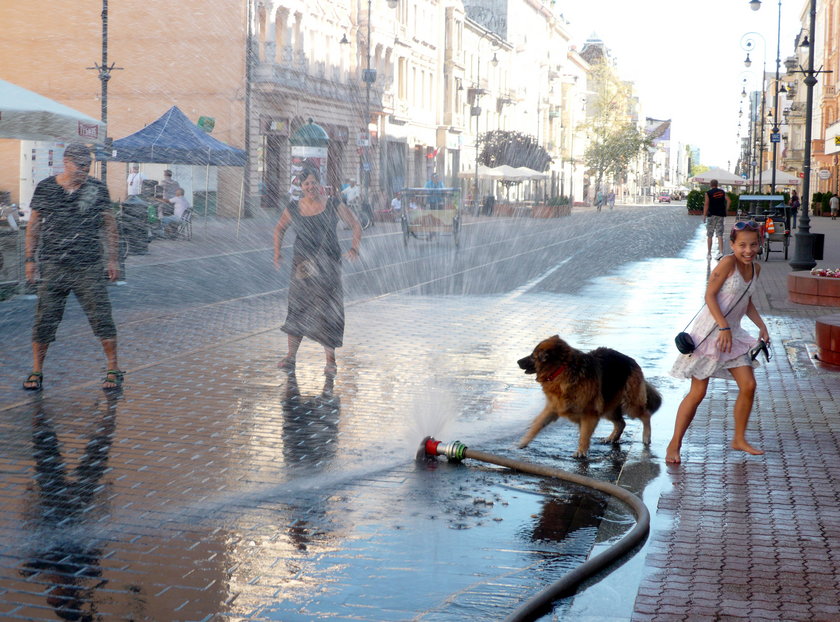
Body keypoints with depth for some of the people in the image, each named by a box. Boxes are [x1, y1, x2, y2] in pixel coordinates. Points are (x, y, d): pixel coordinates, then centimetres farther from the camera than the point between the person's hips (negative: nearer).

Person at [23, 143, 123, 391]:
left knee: (101, 316, -2)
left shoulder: (97, 189, 4)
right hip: (53, 266, 0)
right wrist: (30, 260, 8)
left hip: (89, 267, 0)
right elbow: (34, 225, 11)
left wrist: (112, 259, 8)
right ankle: (36, 372, 15)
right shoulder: (45, 188, 4)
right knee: (44, 319, 2)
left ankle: (113, 370, 9)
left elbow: (109, 224, 11)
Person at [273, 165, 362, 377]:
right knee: (297, 306, -3)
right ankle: (290, 356, 2)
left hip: (328, 264, -2)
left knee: (327, 309, -3)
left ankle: (330, 360, 4)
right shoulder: (294, 208, 4)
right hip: (302, 263, 2)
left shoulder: (333, 206, -1)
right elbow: (279, 229, 21)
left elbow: (356, 226, 4)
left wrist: (354, 248, -11)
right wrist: (277, 254, 13)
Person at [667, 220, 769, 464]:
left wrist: (761, 326, 11)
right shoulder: (728, 263, -15)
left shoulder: (755, 268, 8)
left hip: (732, 333, 8)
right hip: (710, 330, -7)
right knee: (698, 392, -5)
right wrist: (723, 327, -21)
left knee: (748, 385, 3)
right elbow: (710, 295, -17)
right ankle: (674, 444, 4)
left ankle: (739, 439, 20)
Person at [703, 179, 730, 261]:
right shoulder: (722, 192, 8)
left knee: (709, 235, 5)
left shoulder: (708, 193, -3)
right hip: (721, 215, 3)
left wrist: (704, 216, -7)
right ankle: (721, 252, -9)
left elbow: (706, 204, -9)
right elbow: (728, 201, 0)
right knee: (720, 235, 4)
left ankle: (709, 253, 6)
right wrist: (725, 210, 10)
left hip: (712, 215, -3)